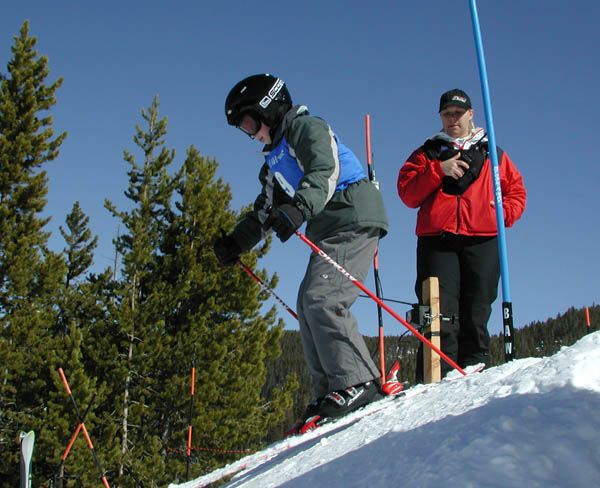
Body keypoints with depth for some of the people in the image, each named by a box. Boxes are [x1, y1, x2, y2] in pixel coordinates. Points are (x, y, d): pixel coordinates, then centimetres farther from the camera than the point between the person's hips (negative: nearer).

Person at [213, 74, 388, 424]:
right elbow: (266, 210, 28)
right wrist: (237, 242, 16)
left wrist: (298, 208, -38)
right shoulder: (275, 160, 24)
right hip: (328, 231, 10)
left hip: (354, 220, -10)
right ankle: (329, 391, 5)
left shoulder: (307, 127, -4)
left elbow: (325, 172, -22)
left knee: (322, 299, -21)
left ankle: (357, 382, -19)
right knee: (308, 306, 4)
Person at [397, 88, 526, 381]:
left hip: (482, 241, 1)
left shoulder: (492, 153, 22)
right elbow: (407, 193, 7)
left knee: (476, 315, -3)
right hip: (437, 241, -1)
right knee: (440, 314, -13)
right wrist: (439, 170, -6)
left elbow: (517, 192, 20)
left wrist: (502, 215, 0)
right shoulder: (428, 153, 20)